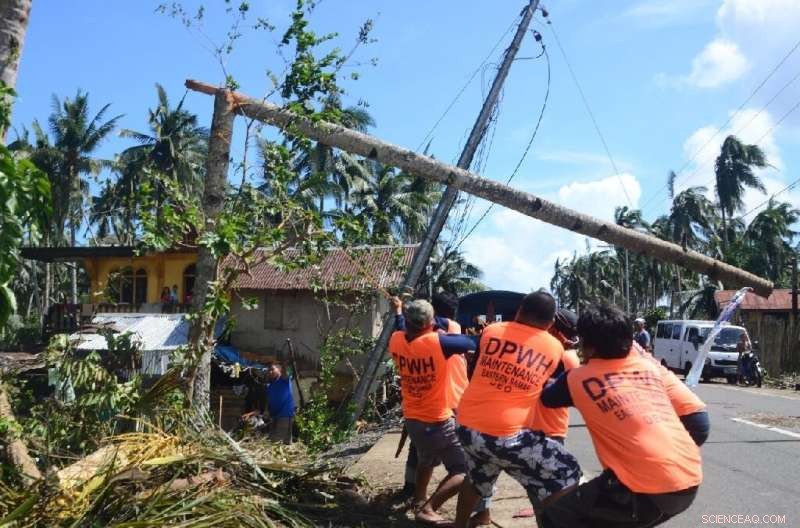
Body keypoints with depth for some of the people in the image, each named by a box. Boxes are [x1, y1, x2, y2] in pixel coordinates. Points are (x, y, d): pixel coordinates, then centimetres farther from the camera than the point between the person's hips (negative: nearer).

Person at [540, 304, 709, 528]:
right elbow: (699, 420, 11)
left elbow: (545, 398, 22)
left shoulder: (577, 379, 1)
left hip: (649, 490, -7)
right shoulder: (652, 367, 11)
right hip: (690, 481, 7)